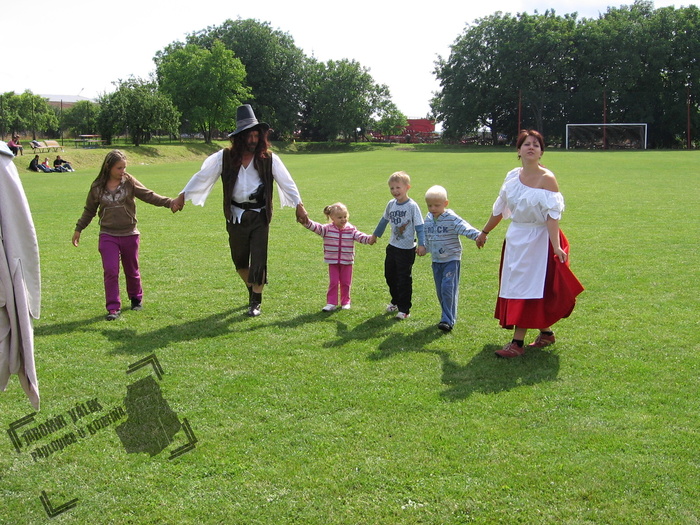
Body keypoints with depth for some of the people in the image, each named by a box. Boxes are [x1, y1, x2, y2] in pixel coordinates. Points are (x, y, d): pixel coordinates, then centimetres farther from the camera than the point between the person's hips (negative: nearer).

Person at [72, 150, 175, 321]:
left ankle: (136, 298, 35)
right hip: (108, 236, 0)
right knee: (110, 271, -7)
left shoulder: (129, 182, -4)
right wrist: (78, 229, 15)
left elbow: (149, 195, -10)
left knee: (132, 271, 13)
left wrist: (169, 202, -23)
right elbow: (89, 210, 12)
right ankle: (113, 308, -1)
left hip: (130, 234, 0)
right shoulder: (97, 187, -1)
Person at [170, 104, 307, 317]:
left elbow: (286, 181, -5)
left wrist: (299, 206, -13)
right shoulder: (225, 157, -3)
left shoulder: (269, 158, -4)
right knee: (240, 260, 13)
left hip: (260, 216, -2)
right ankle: (252, 290, 39)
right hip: (236, 216, 2)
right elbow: (202, 176, 1)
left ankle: (256, 302, 13)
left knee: (258, 261, -4)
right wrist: (182, 197, 2)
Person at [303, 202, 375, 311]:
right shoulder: (327, 229, -8)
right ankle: (331, 303, 10)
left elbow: (359, 236, -17)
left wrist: (369, 239, -37)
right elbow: (316, 227, -19)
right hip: (332, 261, -1)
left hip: (347, 261, 1)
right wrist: (307, 222, -37)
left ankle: (345, 302, 25)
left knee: (346, 283, 10)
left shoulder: (351, 229, -5)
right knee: (333, 282, 2)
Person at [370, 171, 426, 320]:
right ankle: (396, 302, 36)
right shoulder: (391, 204, 4)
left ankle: (404, 309, 9)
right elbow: (384, 220, 21)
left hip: (407, 249, -7)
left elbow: (419, 227, -15)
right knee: (390, 276, 17)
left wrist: (421, 244, -26)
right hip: (392, 246, 7)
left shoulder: (412, 206, -14)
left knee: (404, 279, -1)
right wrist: (375, 234, 32)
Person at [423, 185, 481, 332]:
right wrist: (424, 248, 26)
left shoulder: (451, 218, -14)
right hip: (436, 260, 6)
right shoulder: (428, 219, 6)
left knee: (448, 288, -14)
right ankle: (448, 315, 23)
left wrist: (477, 235, -43)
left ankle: (448, 320, -11)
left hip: (451, 260, -6)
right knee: (440, 291, 9)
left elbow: (465, 228, -28)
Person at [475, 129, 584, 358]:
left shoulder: (547, 179, -13)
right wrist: (484, 232, 21)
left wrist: (556, 246, -28)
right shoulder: (512, 176, 4)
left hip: (538, 240, -7)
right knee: (514, 286, 11)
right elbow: (499, 209, 14)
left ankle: (518, 342, 1)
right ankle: (546, 333, 26)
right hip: (515, 238, 7)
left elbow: (552, 215, -19)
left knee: (526, 288, -5)